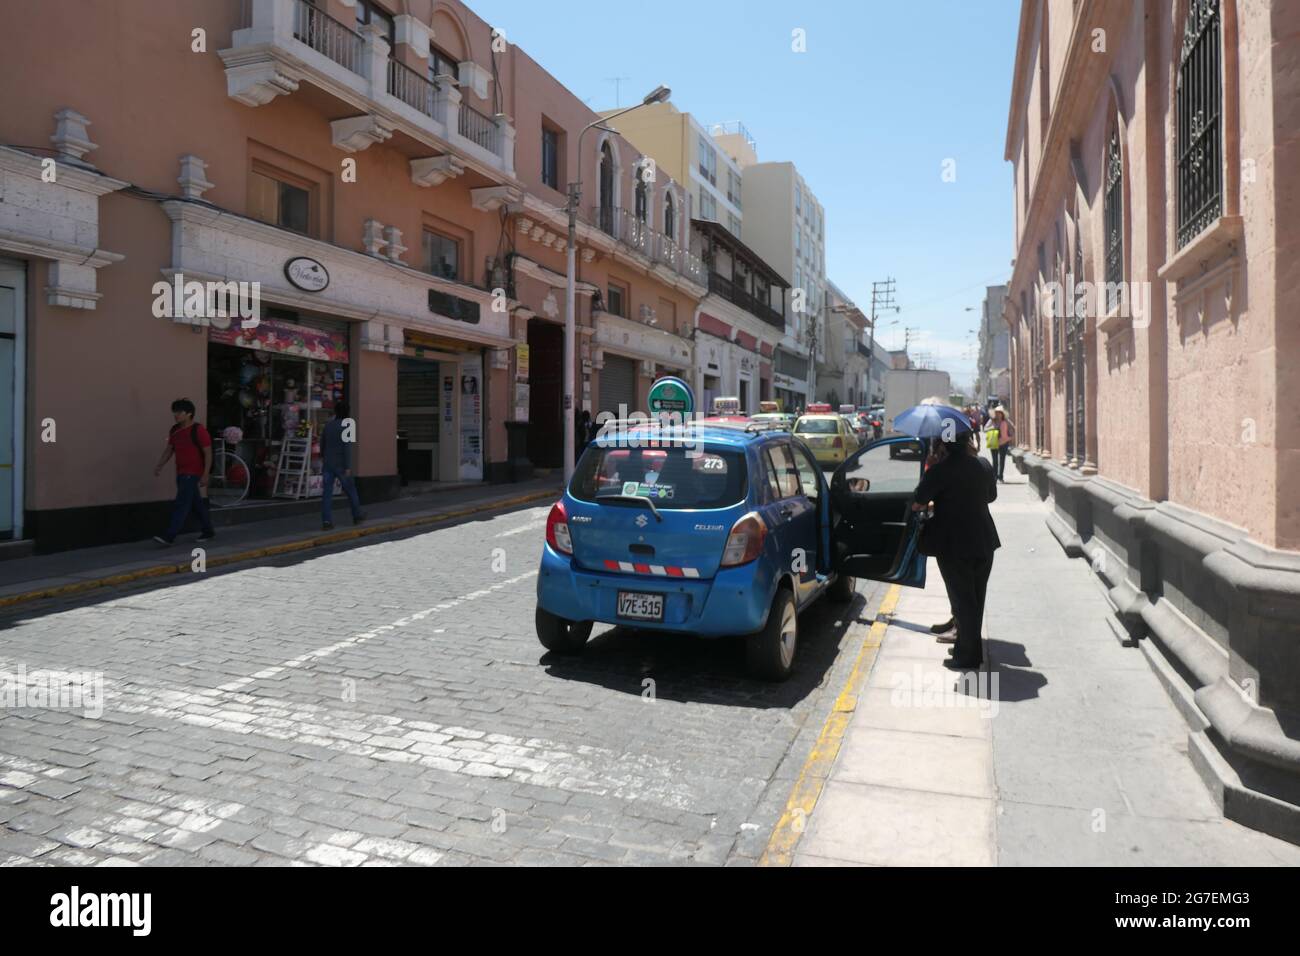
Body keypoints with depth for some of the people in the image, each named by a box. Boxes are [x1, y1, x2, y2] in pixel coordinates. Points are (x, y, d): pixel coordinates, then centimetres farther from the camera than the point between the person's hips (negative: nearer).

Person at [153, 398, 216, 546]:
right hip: (181, 473, 8)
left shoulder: (198, 430, -13)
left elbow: (208, 453, -13)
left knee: (181, 504, -9)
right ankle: (208, 531, 25)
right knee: (196, 504, 14)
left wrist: (205, 474, -18)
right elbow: (169, 449, 18)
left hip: (193, 474, -8)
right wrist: (159, 465, 6)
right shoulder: (175, 430, 10)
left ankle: (169, 536, -10)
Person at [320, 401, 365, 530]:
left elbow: (322, 445, 17)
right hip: (341, 465, -5)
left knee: (327, 493, 0)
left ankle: (326, 521, -7)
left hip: (328, 465, 5)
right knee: (350, 490, 12)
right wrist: (348, 467, -18)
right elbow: (347, 447, -17)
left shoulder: (327, 426, 8)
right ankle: (357, 516, 25)